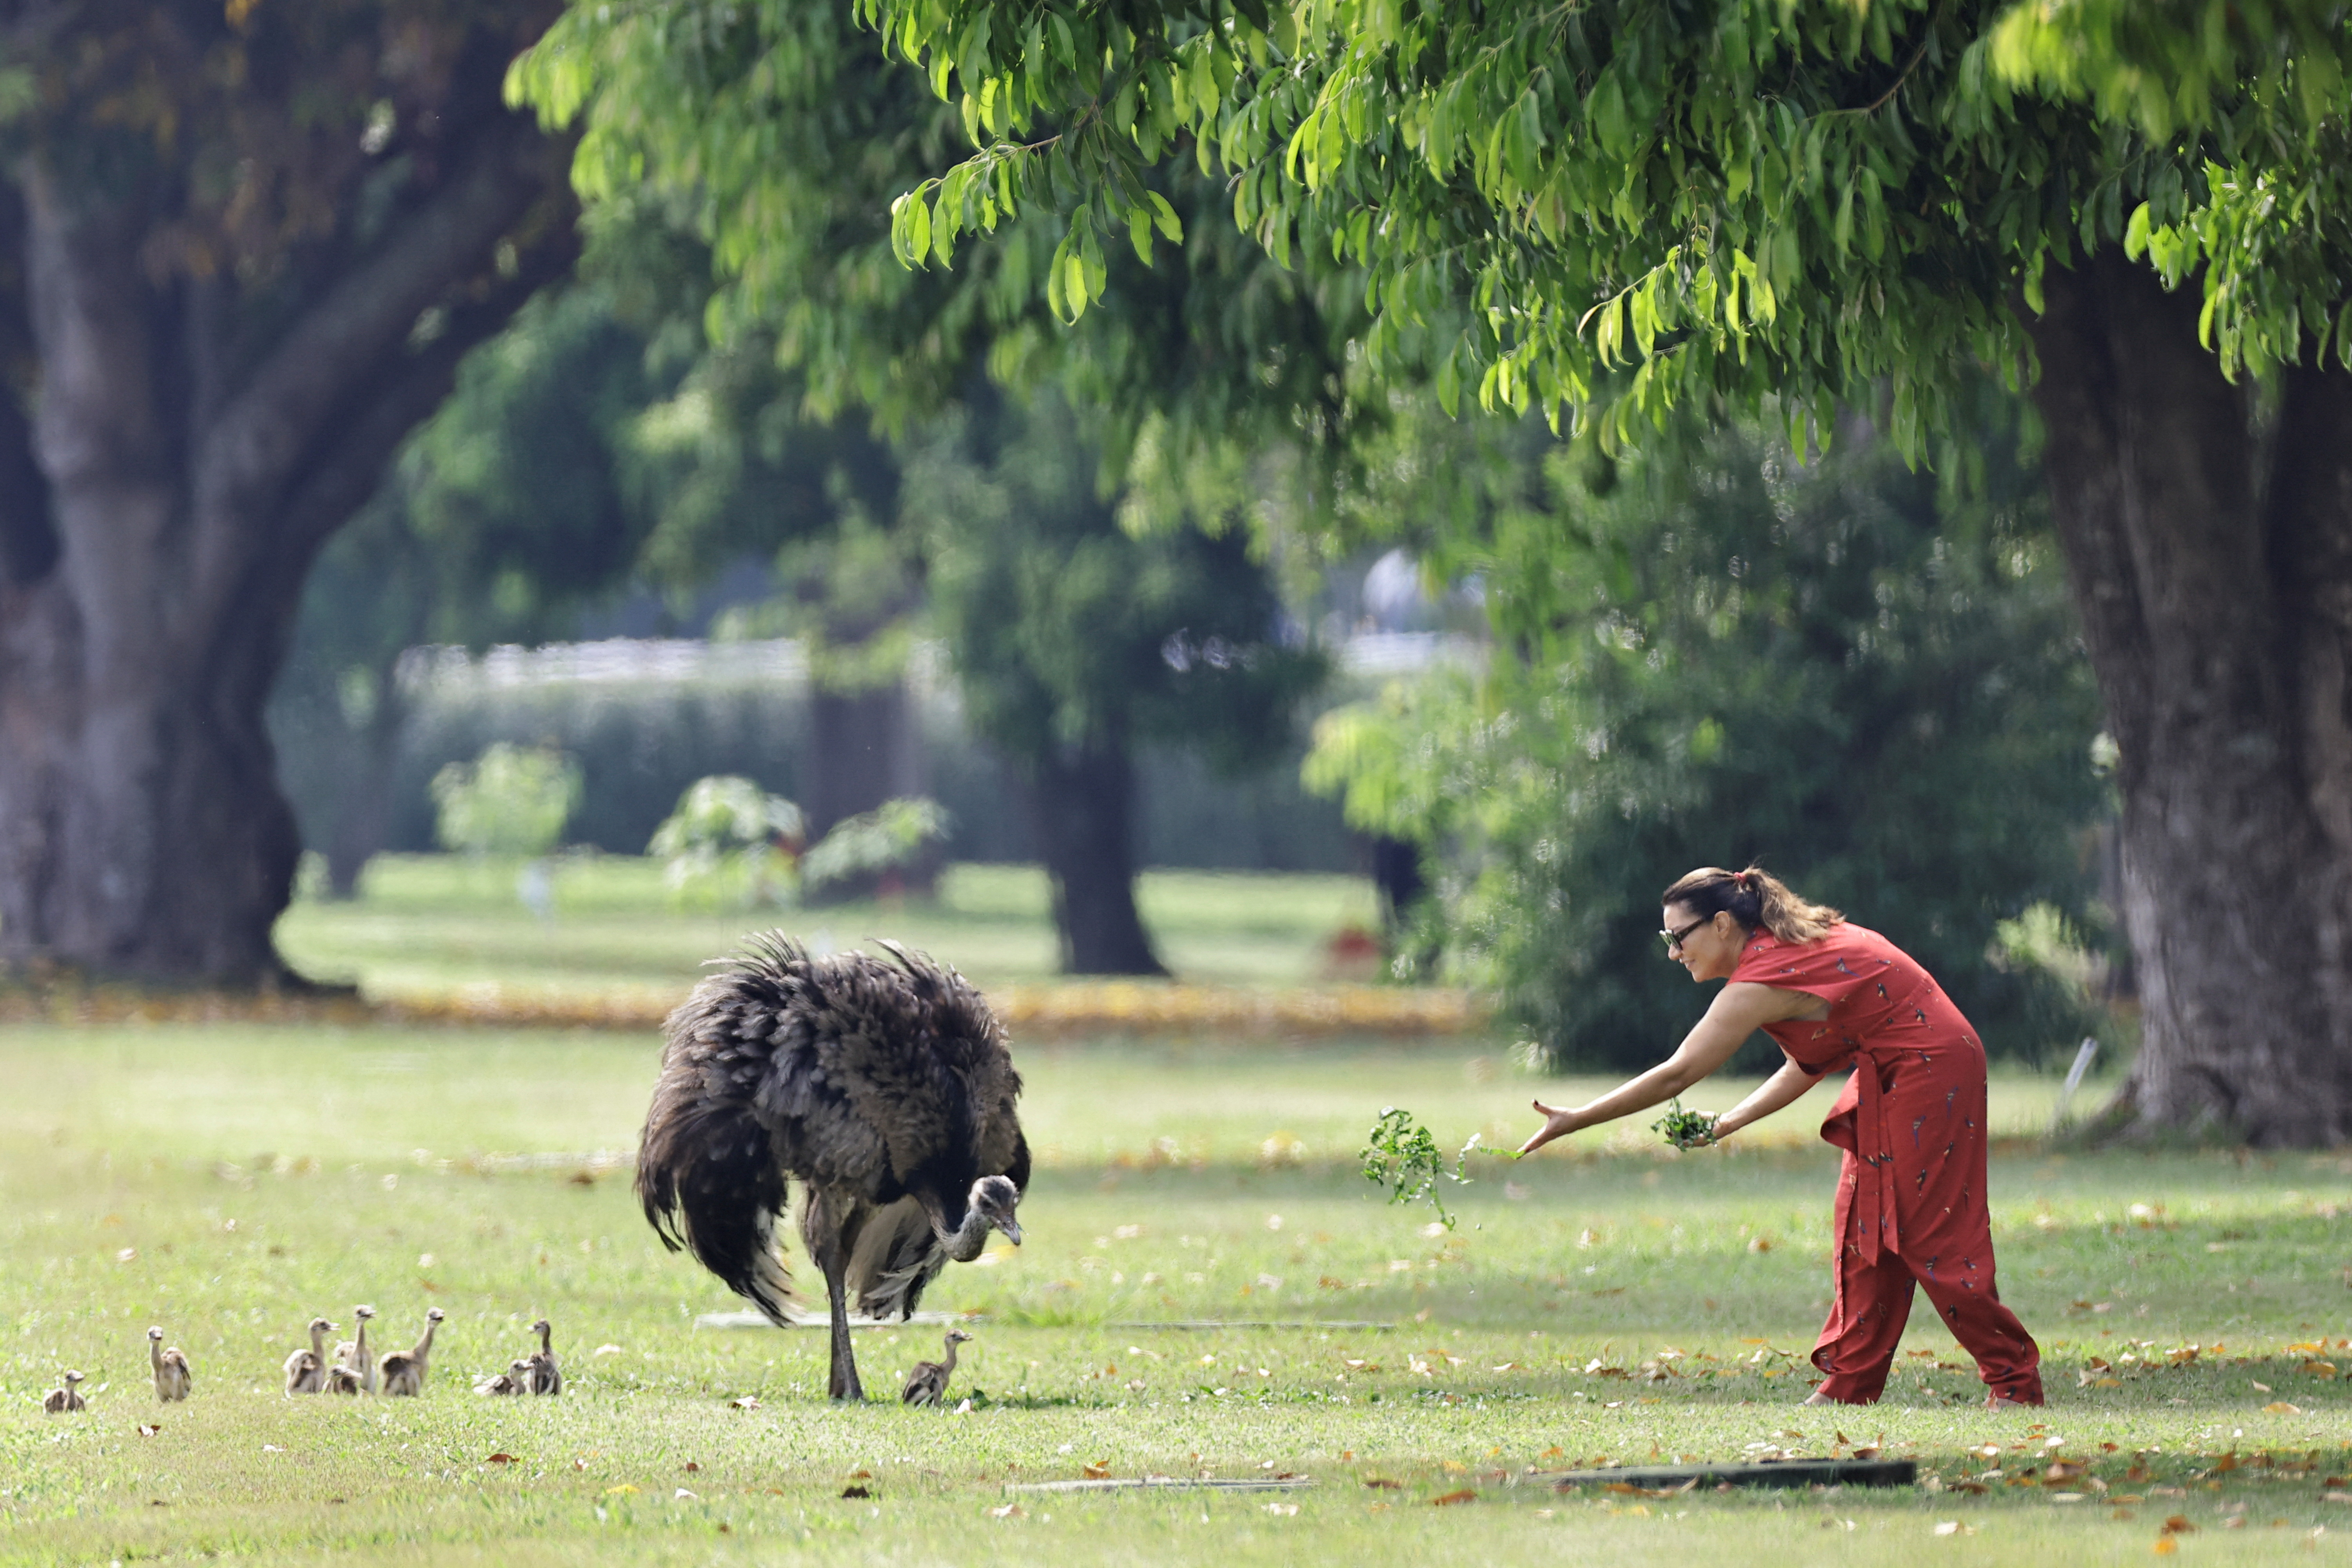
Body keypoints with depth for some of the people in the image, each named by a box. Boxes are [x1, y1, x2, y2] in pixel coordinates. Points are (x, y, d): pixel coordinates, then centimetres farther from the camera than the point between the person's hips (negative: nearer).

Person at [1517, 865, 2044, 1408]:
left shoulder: (1763, 981, -21)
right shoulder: (1792, 948, 8)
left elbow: (1676, 1075, -21)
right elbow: (1807, 1067, 14)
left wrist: (1574, 1121, -17)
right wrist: (1729, 1123, 7)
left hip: (1931, 1072, -10)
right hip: (1899, 1078, 10)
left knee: (1929, 1231, -6)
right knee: (1866, 1225, 9)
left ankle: (2016, 1380, 0)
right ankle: (1849, 1384, 10)